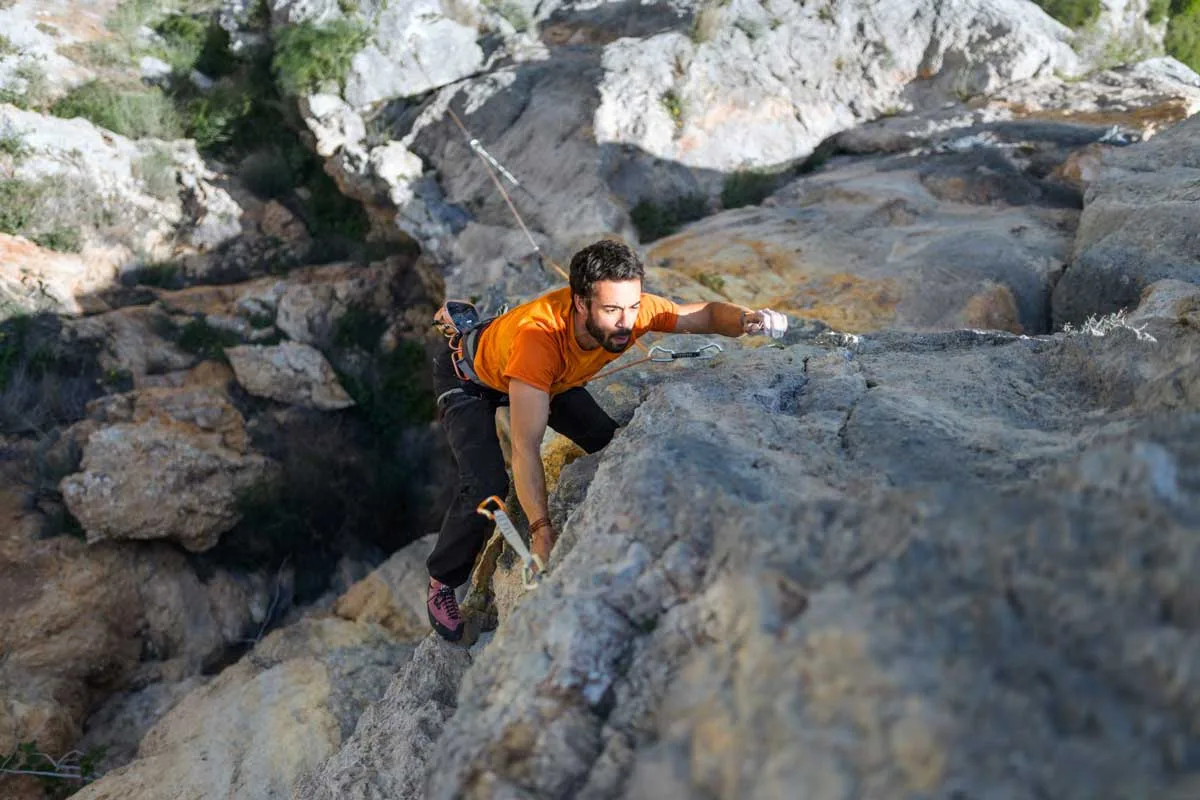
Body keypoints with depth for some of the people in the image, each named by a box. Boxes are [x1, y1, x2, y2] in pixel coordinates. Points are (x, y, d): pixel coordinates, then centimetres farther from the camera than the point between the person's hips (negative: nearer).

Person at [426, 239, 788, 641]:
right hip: (470, 378, -6)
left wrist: (746, 319, -38)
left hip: (551, 378, 6)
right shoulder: (537, 338, -46)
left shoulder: (630, 309, -31)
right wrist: (541, 529, -51)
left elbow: (706, 314, -16)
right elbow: (525, 448, -45)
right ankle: (442, 583, 1)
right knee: (487, 487, -23)